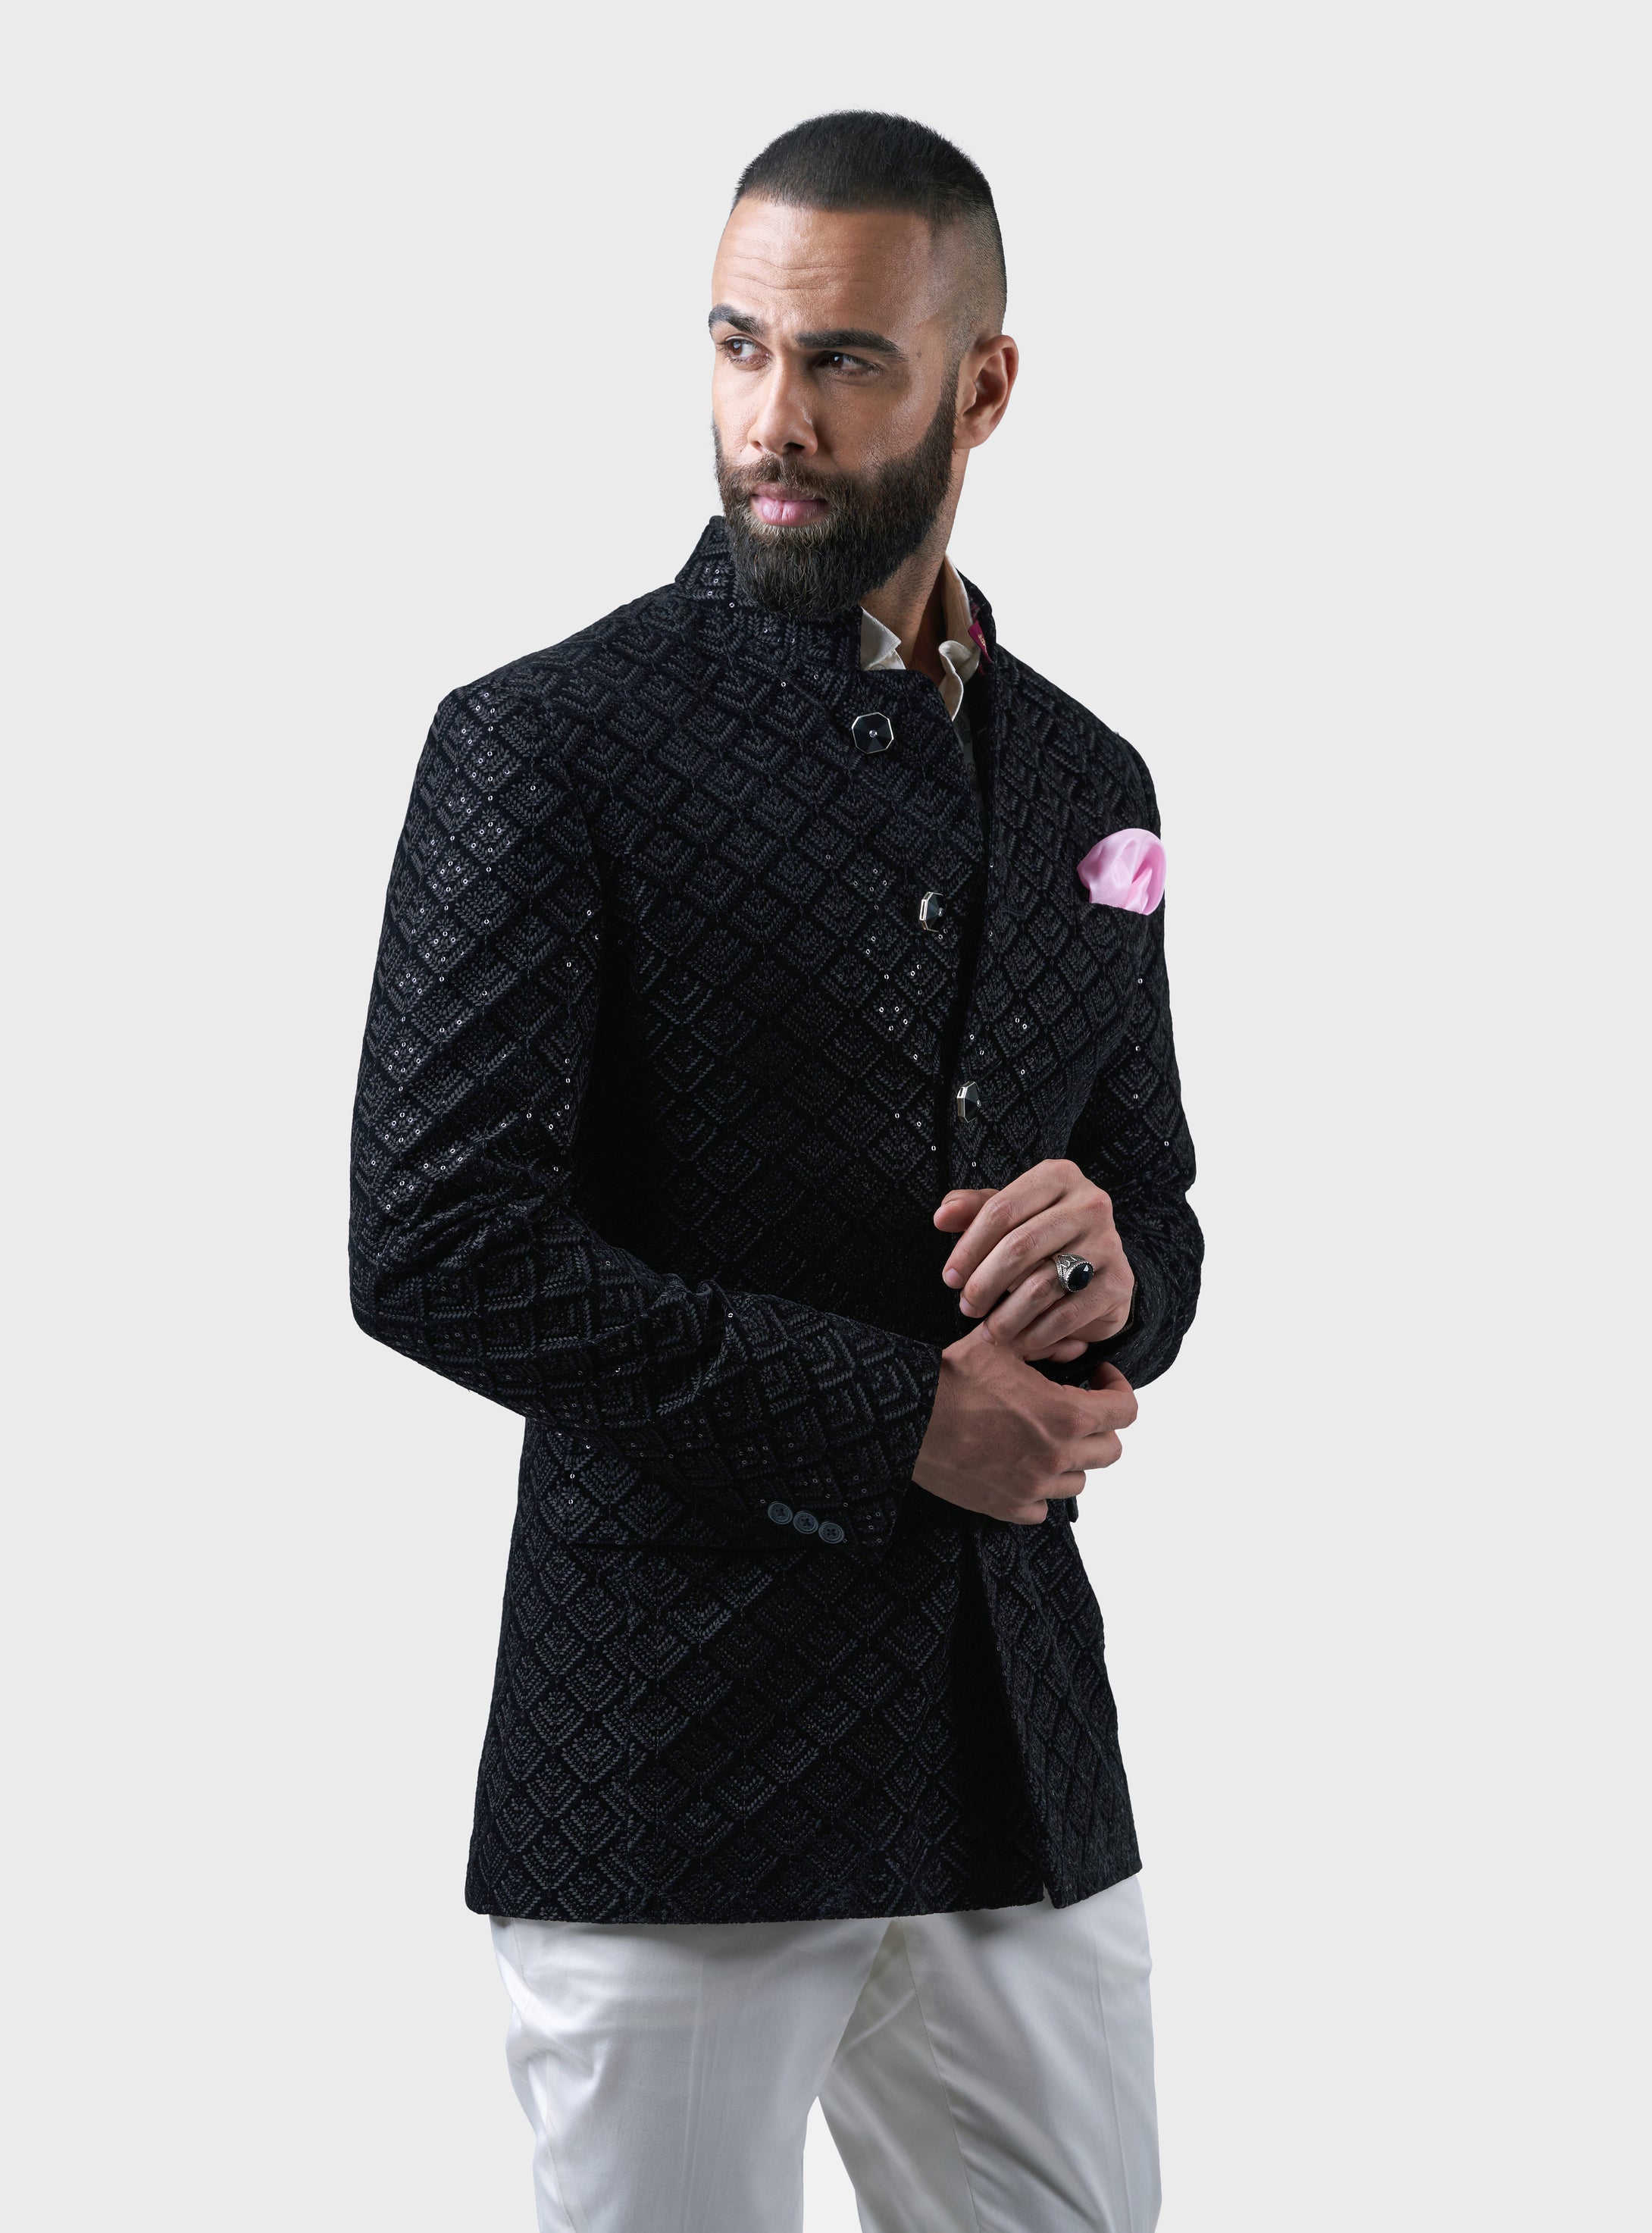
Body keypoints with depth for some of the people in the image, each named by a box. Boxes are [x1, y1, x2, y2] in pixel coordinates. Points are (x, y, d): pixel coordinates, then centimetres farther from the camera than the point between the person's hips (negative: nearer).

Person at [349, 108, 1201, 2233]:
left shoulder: (1085, 780, 12)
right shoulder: (550, 744, -6)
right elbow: (436, 1247, -14)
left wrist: (1111, 1263, -6)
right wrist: (897, 1412, -14)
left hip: (1024, 1753, 5)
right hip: (679, 1776, -5)